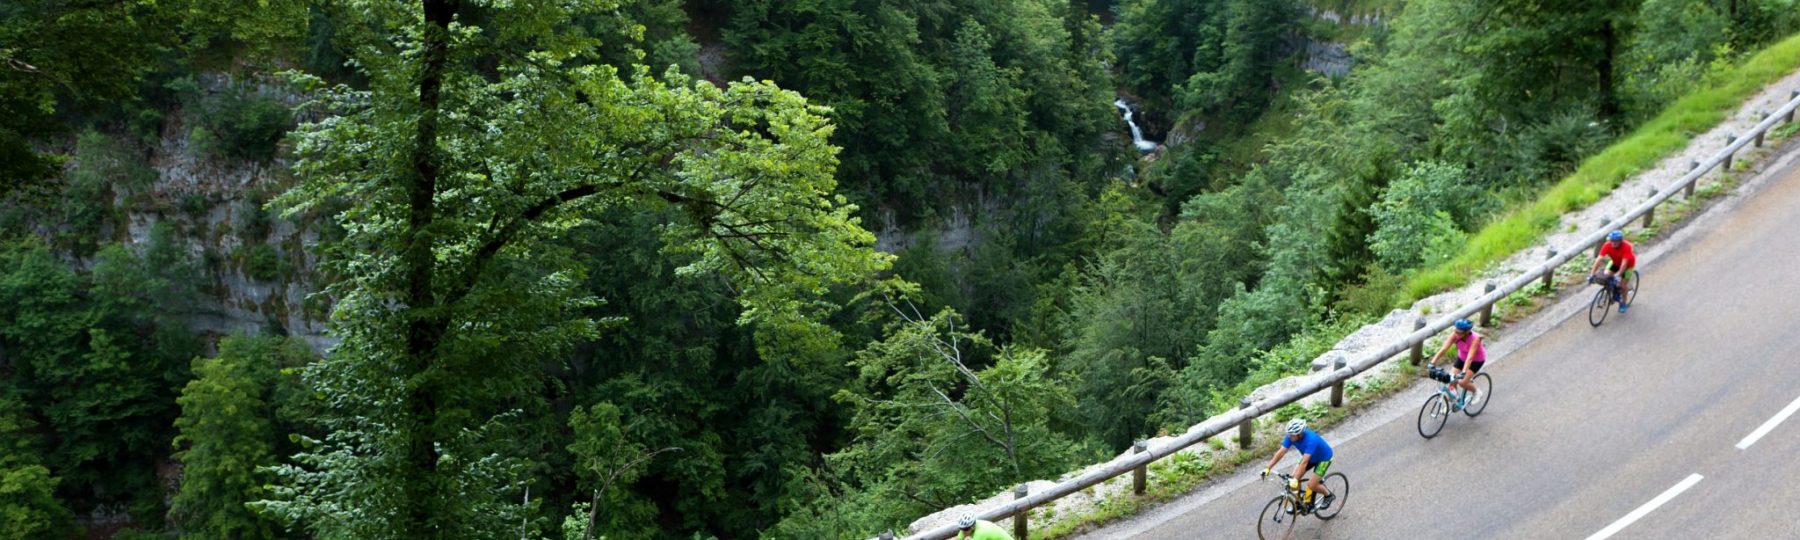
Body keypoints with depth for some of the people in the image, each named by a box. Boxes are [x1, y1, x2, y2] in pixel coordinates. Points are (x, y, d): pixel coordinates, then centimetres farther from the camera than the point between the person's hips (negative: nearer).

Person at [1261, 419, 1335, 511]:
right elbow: (1281, 452, -22)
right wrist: (1268, 468, -28)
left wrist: (1295, 480, -51)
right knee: (1294, 477, -8)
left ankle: (1329, 495, 15)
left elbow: (1304, 462, -46)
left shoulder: (1311, 440, -41)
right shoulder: (1291, 436, -23)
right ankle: (1299, 502, 11)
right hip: (1310, 457, 6)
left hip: (1323, 458, -6)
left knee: (1311, 485, -14)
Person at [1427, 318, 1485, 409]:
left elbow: (1470, 357, -44)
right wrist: (1433, 362, -43)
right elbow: (1443, 348, -33)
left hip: (1477, 359, -4)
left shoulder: (1475, 338, -36)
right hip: (1462, 357, 4)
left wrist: (1463, 373, -54)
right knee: (1452, 381, -8)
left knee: (1462, 382, -18)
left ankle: (1476, 392, 14)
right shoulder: (1455, 335, -25)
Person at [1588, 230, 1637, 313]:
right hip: (1615, 262, 4)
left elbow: (1624, 263, -42)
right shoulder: (1607, 245, -29)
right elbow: (1599, 259, -33)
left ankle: (1623, 304, 19)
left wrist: (1618, 275, -52)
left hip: (1628, 263, -4)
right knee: (1606, 276, -18)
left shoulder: (1626, 246, -37)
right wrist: (1592, 274, -40)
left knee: (1622, 285, -7)